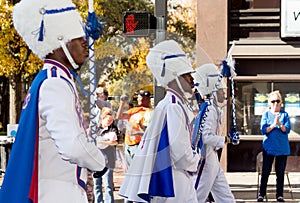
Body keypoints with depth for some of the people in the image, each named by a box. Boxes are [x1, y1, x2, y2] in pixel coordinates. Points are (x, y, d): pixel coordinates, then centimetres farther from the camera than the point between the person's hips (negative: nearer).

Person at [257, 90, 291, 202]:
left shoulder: (284, 114, 5)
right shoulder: (266, 114, 4)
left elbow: (287, 129, -6)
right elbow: (263, 130, -6)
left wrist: (280, 124, -23)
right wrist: (273, 125, -19)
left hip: (282, 148, 1)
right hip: (269, 147, -1)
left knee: (280, 172, 4)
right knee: (265, 171, 0)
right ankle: (261, 194, 7)